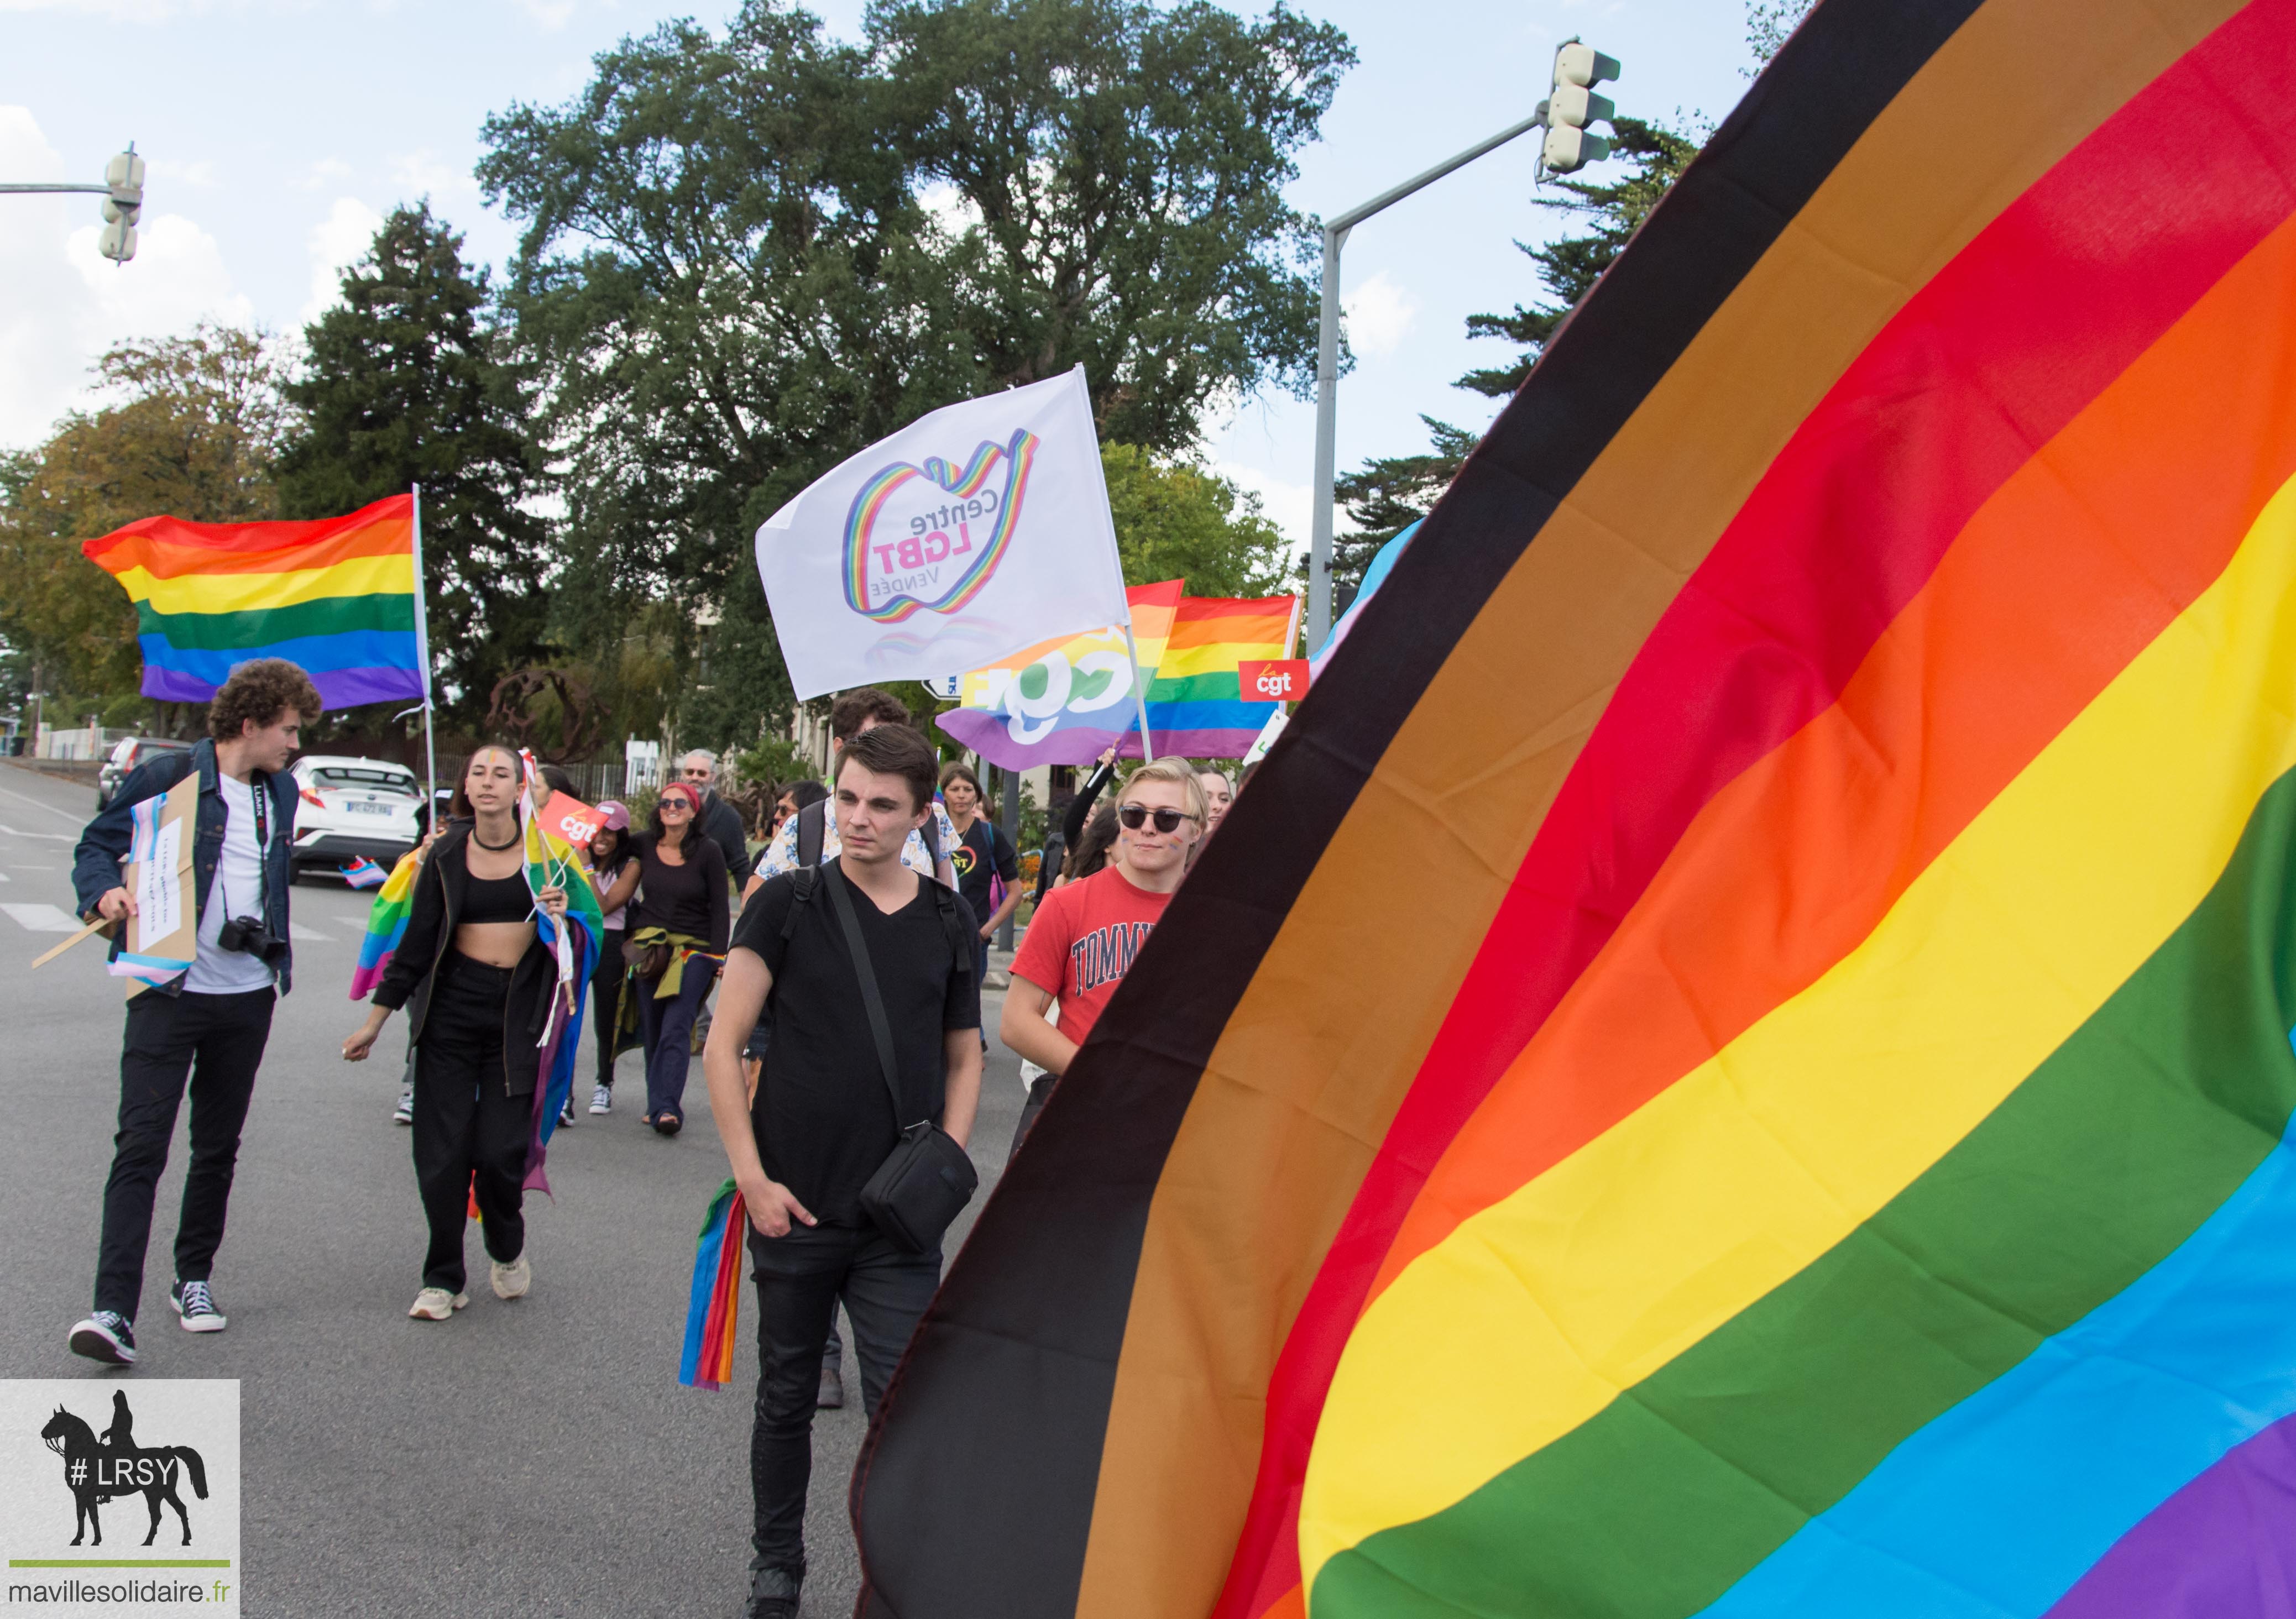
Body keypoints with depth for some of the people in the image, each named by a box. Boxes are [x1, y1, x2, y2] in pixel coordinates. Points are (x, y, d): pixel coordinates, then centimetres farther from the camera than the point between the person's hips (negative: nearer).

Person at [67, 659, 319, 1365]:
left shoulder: (281, 791, 12)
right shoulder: (166, 777, -6)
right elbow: (95, 846, -2)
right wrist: (105, 893, -21)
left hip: (247, 995, 6)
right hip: (169, 992, -5)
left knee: (219, 1146, 14)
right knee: (140, 1145, -10)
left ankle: (195, 1279, 29)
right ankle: (115, 1311, -12)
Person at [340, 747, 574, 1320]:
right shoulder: (446, 855, 2)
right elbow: (417, 942, 7)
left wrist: (562, 915, -15)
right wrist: (375, 1021, 8)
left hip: (518, 1014, -1)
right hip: (452, 1010, 1)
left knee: (500, 1151, -5)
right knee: (442, 1153, -1)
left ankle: (507, 1251, 24)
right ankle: (443, 1279, 15)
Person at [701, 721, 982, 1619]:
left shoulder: (949, 921, 4)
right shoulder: (787, 903, -4)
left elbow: (964, 1056, 14)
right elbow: (723, 1046, -4)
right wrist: (753, 1178, -9)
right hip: (794, 1207, -1)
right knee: (787, 1397, 15)